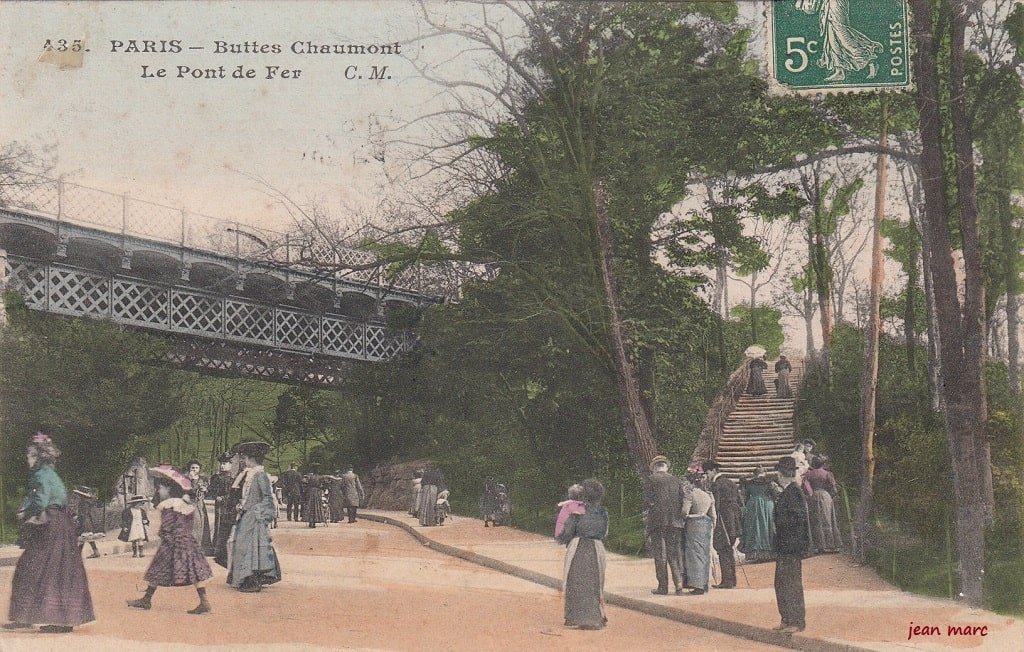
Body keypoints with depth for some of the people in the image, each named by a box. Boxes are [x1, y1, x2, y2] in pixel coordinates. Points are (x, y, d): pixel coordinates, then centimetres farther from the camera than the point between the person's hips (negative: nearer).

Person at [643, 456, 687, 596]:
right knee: (674, 554, 9)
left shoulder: (650, 479, -1)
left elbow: (648, 501, -7)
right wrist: (682, 518, 15)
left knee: (660, 555, 2)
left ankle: (663, 587, 2)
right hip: (675, 521, 4)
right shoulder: (677, 480, 11)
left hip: (657, 521, -3)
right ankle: (679, 585, -1)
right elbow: (684, 500, 6)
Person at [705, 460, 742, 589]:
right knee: (729, 550, 15)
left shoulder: (716, 484, -9)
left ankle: (727, 581, -7)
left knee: (723, 551, -4)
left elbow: (715, 506, -15)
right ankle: (732, 580, 17)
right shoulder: (731, 483, 16)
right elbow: (740, 503, 18)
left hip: (723, 522, -8)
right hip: (734, 523, 8)